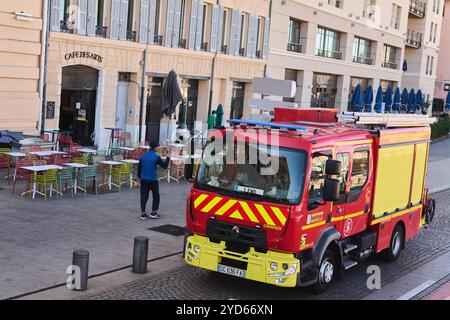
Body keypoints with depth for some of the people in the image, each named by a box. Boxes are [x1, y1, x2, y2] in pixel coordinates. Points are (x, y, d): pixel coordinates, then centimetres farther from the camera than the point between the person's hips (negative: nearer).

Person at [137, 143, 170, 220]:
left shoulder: (143, 156, 4)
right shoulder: (156, 157, -11)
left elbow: (139, 167, 10)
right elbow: (164, 166, -5)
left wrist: (139, 177, 21)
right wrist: (168, 158, 9)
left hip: (144, 180, 4)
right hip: (153, 180, -4)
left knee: (144, 196, 5)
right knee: (156, 196, 11)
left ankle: (143, 214, 2)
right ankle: (153, 213, 11)